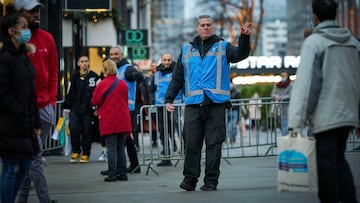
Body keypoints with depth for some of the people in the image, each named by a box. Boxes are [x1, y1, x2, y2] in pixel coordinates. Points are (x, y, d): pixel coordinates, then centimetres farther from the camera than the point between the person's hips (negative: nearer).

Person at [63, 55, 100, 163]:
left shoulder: (94, 76, 2)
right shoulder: (74, 76, 10)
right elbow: (69, 92, 16)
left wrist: (96, 108, -4)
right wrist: (66, 107, 14)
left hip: (87, 109, -2)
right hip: (75, 108, 2)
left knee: (86, 131, 1)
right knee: (73, 128, -10)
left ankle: (85, 154, 13)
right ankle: (76, 152, 6)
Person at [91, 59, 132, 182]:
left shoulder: (102, 84, -13)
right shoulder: (123, 84, 5)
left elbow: (95, 101, -8)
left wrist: (100, 109, 11)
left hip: (108, 121, -5)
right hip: (122, 121, 5)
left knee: (111, 148, -3)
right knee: (121, 148, 11)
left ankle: (112, 174, -5)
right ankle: (122, 173, 13)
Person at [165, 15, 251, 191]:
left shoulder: (222, 47, 11)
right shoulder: (186, 50, 17)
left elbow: (240, 54, -8)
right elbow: (177, 77, 17)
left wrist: (245, 38, -26)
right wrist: (169, 99, 8)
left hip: (216, 103, -2)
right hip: (193, 104, 2)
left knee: (214, 143, -1)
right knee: (191, 143, 0)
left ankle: (211, 181, 3)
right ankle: (190, 178, 8)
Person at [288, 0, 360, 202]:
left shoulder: (314, 42, -9)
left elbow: (307, 83, -15)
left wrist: (297, 122, -14)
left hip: (325, 117, -6)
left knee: (326, 164, 0)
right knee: (339, 159, 19)